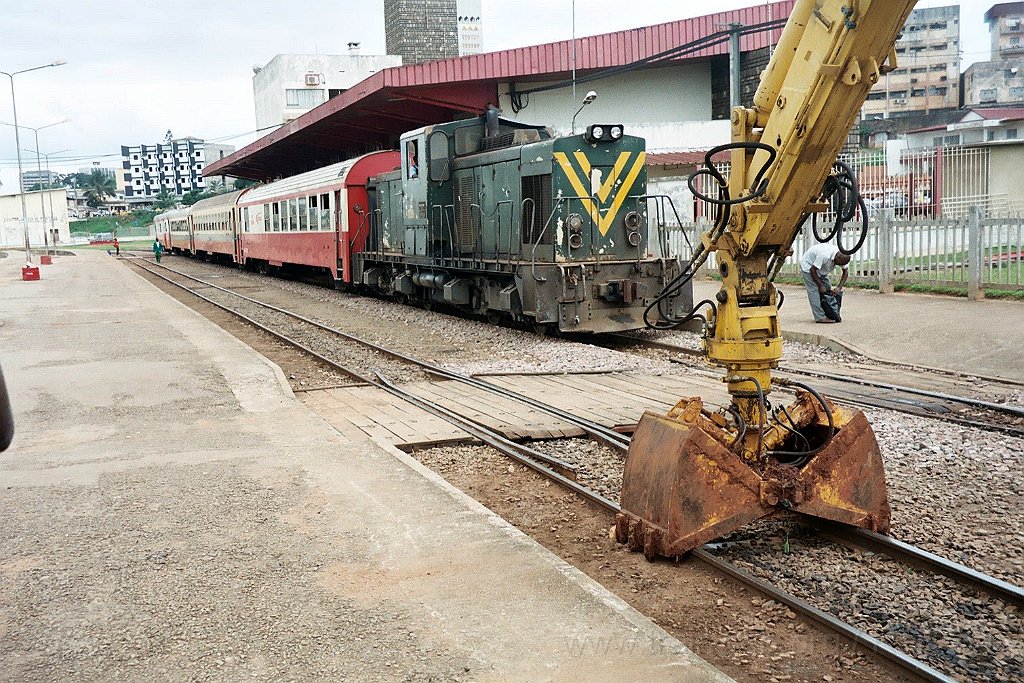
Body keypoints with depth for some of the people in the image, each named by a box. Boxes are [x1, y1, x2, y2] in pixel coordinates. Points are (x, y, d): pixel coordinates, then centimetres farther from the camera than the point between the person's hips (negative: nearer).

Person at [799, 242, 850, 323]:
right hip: (808, 265, -8)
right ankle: (820, 317, -20)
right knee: (814, 290, -17)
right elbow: (813, 270, -31)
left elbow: (846, 272, -5)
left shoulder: (842, 257, -16)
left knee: (827, 288, 1)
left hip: (821, 268, 8)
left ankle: (827, 314, 7)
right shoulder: (825, 255, -39)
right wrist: (820, 286, -23)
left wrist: (839, 287, -16)